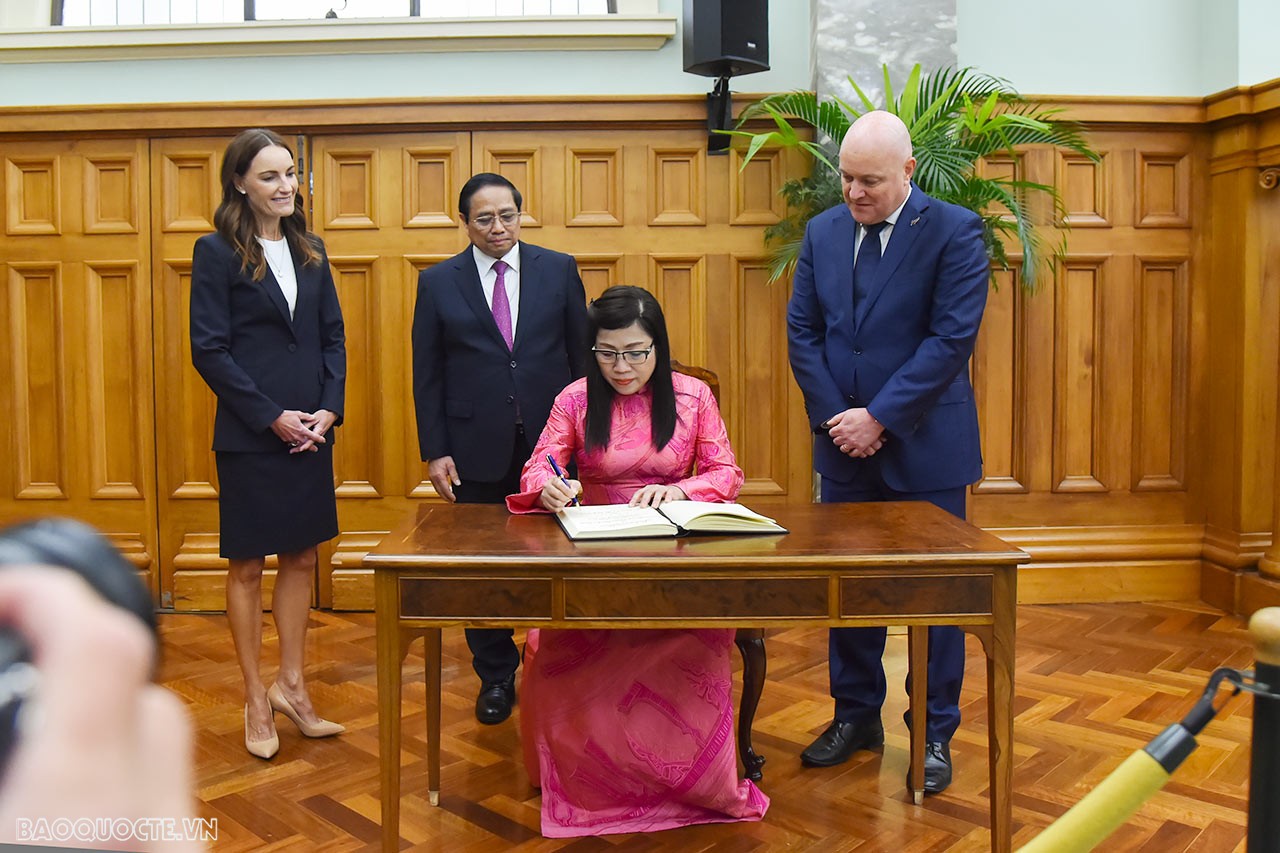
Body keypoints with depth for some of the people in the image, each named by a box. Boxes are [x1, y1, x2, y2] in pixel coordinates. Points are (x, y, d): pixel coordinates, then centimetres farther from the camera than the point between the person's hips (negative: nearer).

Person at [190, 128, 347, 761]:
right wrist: (272, 416, -14)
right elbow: (209, 350, -10)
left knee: (301, 559, 12)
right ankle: (256, 701, 19)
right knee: (247, 566, 6)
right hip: (250, 435, -5)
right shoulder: (217, 252, -5)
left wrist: (329, 409, -4)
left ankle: (291, 686, 27)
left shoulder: (310, 251, 10)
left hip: (311, 430, 5)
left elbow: (333, 336, 9)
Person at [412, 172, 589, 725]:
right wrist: (434, 451, -3)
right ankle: (495, 677, 25)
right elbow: (427, 375, 3)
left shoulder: (559, 270, 5)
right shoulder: (438, 283, 4)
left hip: (550, 443, 0)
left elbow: (582, 354, 6)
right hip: (476, 449, 0)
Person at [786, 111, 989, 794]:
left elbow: (952, 338, -15)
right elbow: (802, 332, 5)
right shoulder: (822, 232, 6)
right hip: (844, 443, 4)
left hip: (924, 444, -4)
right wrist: (835, 417, -7)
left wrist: (879, 417, -16)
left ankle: (934, 734, 21)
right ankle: (856, 717, 28)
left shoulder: (954, 231, -8)